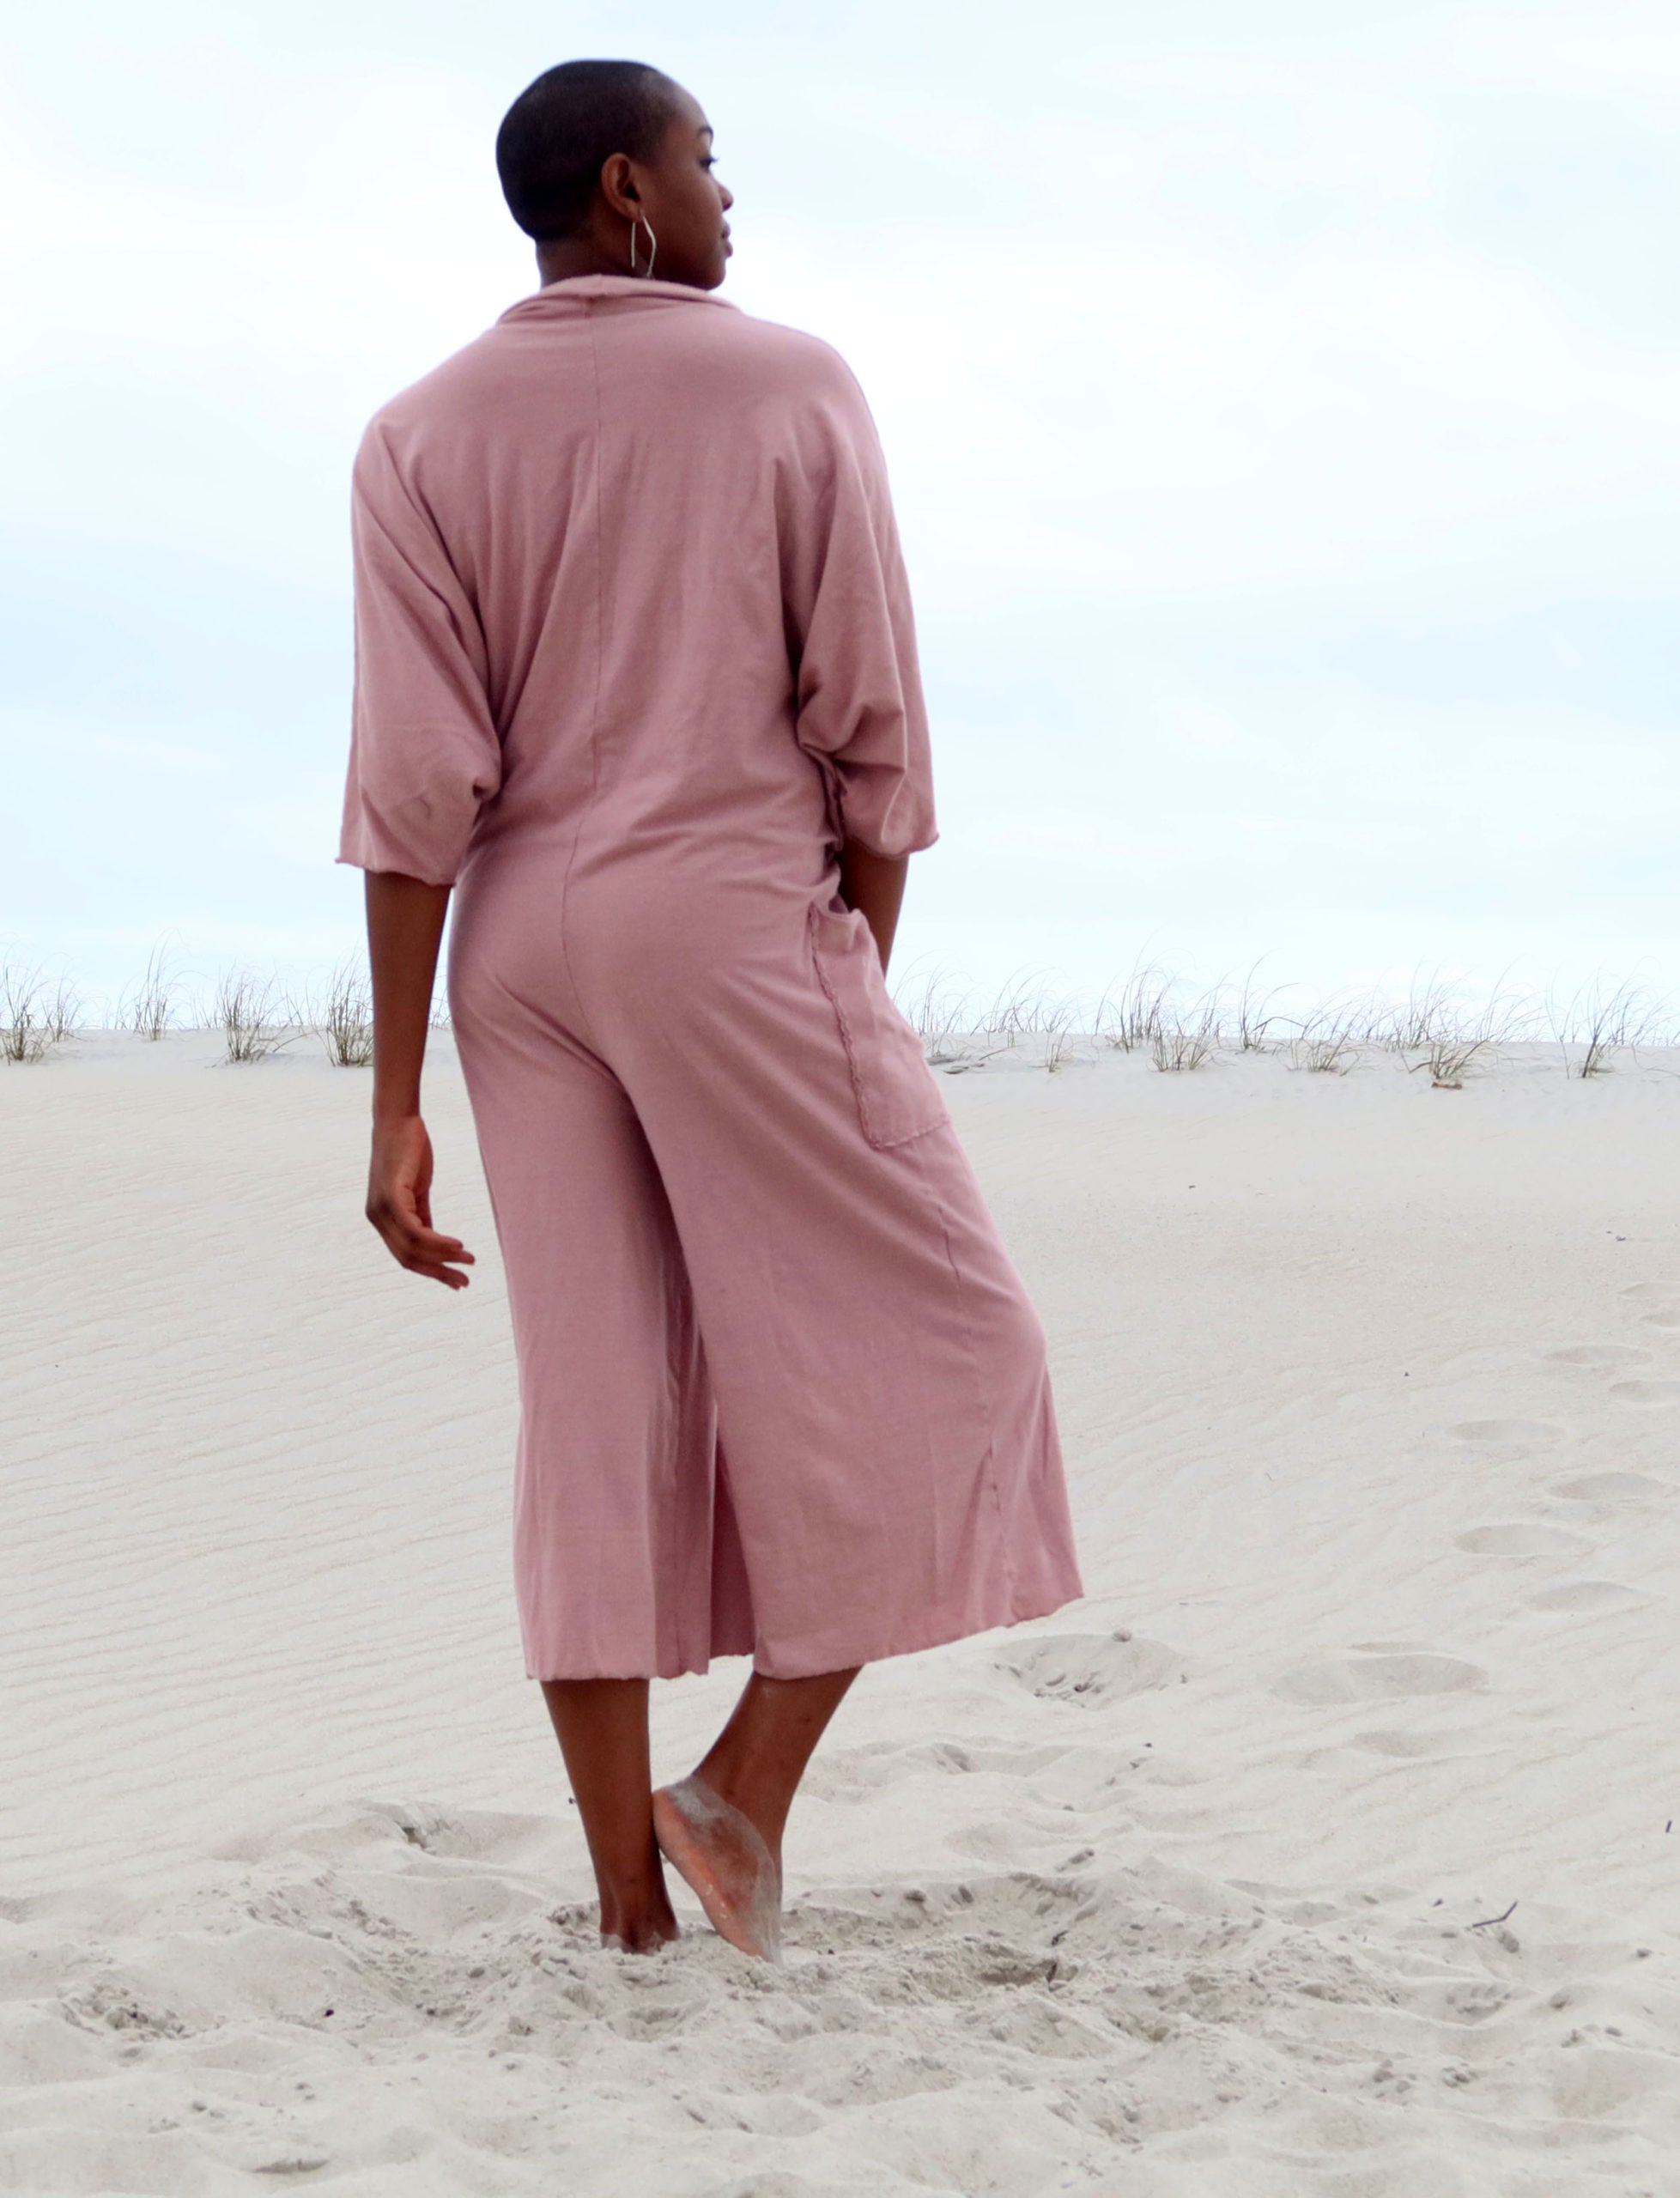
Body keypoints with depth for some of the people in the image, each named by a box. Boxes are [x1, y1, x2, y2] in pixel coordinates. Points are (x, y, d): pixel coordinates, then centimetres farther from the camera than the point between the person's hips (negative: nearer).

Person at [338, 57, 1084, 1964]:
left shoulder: (421, 437, 4)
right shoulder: (796, 390, -2)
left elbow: (415, 777, -4)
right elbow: (869, 733, -3)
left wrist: (397, 1109, -5)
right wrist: (863, 1009, 8)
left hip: (528, 953, 5)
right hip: (740, 932, -4)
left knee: (607, 1417, 5)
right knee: (928, 1360, 7)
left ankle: (629, 1896, 3)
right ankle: (748, 1790, -3)